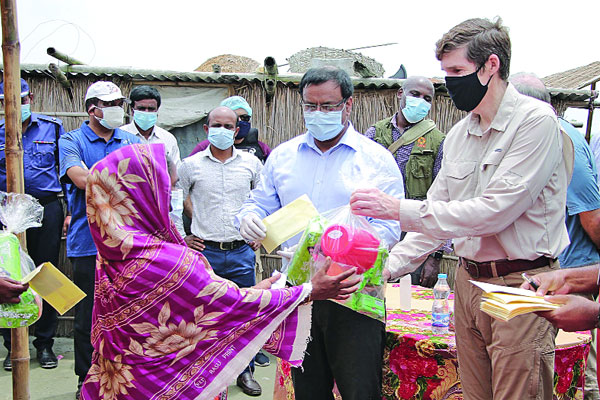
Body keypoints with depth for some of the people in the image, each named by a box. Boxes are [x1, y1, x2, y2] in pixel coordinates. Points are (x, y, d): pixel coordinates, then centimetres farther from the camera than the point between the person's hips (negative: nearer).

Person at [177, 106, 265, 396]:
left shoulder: (251, 163, 4)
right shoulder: (191, 165, 1)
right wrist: (181, 238, 3)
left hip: (242, 252, 1)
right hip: (205, 252, -1)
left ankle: (245, 371, 26)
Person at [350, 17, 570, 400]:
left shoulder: (536, 120, -13)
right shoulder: (459, 133, 9)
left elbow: (493, 211, -22)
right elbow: (437, 214, 13)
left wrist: (398, 209, -20)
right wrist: (387, 267, 2)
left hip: (520, 287, -7)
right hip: (468, 281, 7)